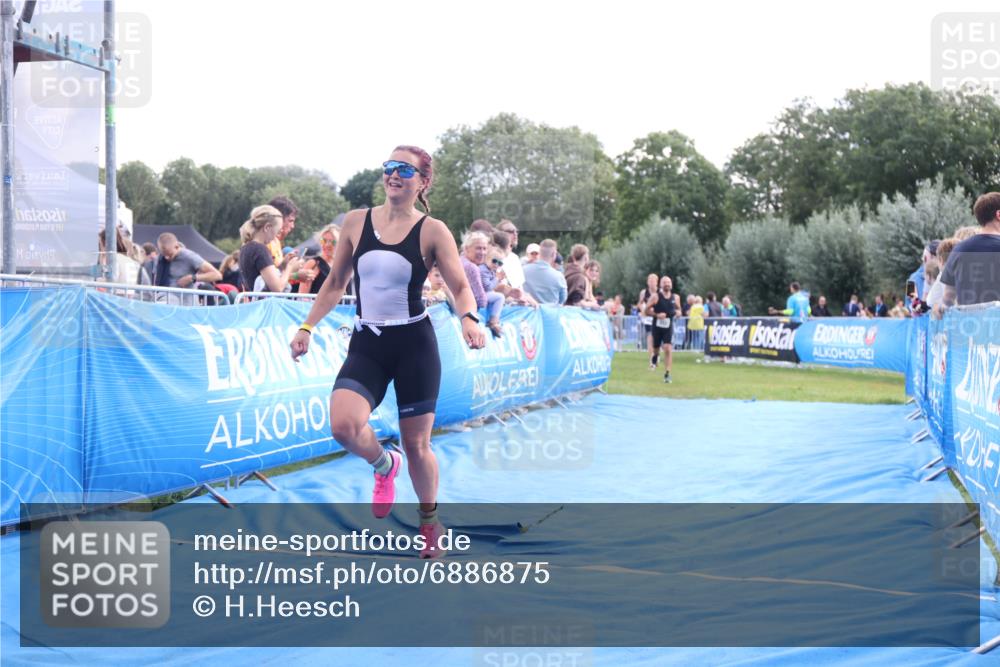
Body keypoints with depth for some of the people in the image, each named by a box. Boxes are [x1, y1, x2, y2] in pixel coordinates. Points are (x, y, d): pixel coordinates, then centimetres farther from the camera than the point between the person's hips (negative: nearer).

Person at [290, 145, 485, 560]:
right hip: (366, 344, 2)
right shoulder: (356, 222, 5)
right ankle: (385, 465, 13)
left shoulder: (432, 231, -4)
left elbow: (461, 286, -4)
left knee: (416, 444, 5)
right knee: (343, 426, -22)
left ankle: (429, 522, 31)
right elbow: (335, 284, 14)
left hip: (415, 344, -2)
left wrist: (468, 317, -25)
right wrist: (308, 326, 8)